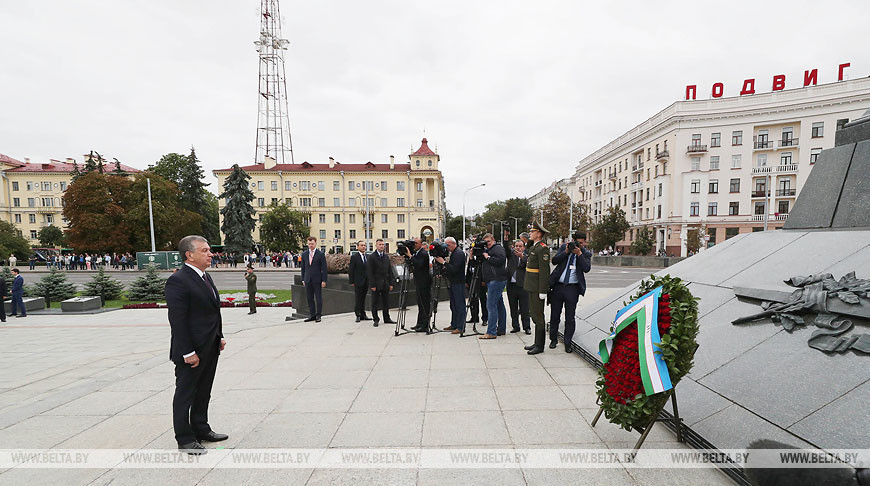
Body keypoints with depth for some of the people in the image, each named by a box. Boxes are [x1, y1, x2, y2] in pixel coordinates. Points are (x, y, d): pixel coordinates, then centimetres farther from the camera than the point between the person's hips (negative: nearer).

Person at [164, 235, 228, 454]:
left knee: (203, 392, 20)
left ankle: (201, 429, 35)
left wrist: (220, 337, 13)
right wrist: (188, 352, -21)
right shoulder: (178, 281, -18)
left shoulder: (206, 277, 10)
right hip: (191, 351, -9)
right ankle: (185, 439, 22)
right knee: (185, 394, 8)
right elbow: (177, 320, -21)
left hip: (210, 348, 9)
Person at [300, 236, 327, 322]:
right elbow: (303, 267, 13)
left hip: (317, 280, -4)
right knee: (309, 298, 8)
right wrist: (303, 279, 8)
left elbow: (324, 268, -5)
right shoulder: (304, 254, 9)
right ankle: (312, 315, 17)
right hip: (307, 280, 4)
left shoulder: (321, 254, -4)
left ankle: (318, 315, 11)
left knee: (318, 298, 2)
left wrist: (324, 280, -10)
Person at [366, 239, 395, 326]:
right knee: (375, 303, 4)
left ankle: (387, 319, 20)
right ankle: (376, 320, 14)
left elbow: (390, 271, 12)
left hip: (385, 284, 5)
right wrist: (372, 285, -14)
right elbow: (369, 272, -9)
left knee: (386, 302, 10)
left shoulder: (387, 256, 11)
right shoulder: (371, 257, -6)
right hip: (376, 284, -5)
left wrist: (391, 283, 6)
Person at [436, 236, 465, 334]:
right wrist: (445, 268, 4)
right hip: (452, 283, 10)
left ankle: (461, 327, -4)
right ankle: (454, 325, 23)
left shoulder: (459, 253, -14)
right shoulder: (453, 253, 16)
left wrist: (444, 263, -20)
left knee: (460, 305, -6)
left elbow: (454, 269, -23)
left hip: (458, 283, -10)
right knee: (453, 305, 15)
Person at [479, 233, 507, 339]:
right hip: (492, 281, 10)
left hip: (497, 280, -10)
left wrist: (488, 257, -14)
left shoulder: (498, 248, -5)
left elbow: (500, 260, -21)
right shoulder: (486, 250, 22)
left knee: (491, 305, -14)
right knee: (499, 305, 13)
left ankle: (491, 332, -14)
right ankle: (501, 329, 19)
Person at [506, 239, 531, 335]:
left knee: (524, 309, 1)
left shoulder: (526, 256, 4)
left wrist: (522, 256, -31)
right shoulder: (511, 254, 10)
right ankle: (515, 326, 20)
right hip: (511, 285, 3)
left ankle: (527, 327, 11)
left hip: (522, 285, -2)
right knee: (513, 308, 9)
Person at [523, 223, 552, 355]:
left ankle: (540, 346, 7)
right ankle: (536, 343, 24)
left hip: (537, 288, -10)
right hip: (532, 287, 10)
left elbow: (544, 270, -19)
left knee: (538, 316, -2)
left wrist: (542, 291, -21)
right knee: (534, 315, 14)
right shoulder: (534, 247, 16)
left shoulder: (543, 248, -15)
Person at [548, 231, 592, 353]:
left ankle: (567, 343, 17)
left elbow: (587, 268, -11)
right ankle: (553, 340, 27)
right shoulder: (564, 247, 7)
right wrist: (566, 252, -13)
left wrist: (579, 254, -16)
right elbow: (554, 261, -3)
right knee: (554, 315, 10)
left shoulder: (586, 253, 4)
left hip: (573, 288, -1)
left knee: (570, 318, 4)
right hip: (557, 286, 2)